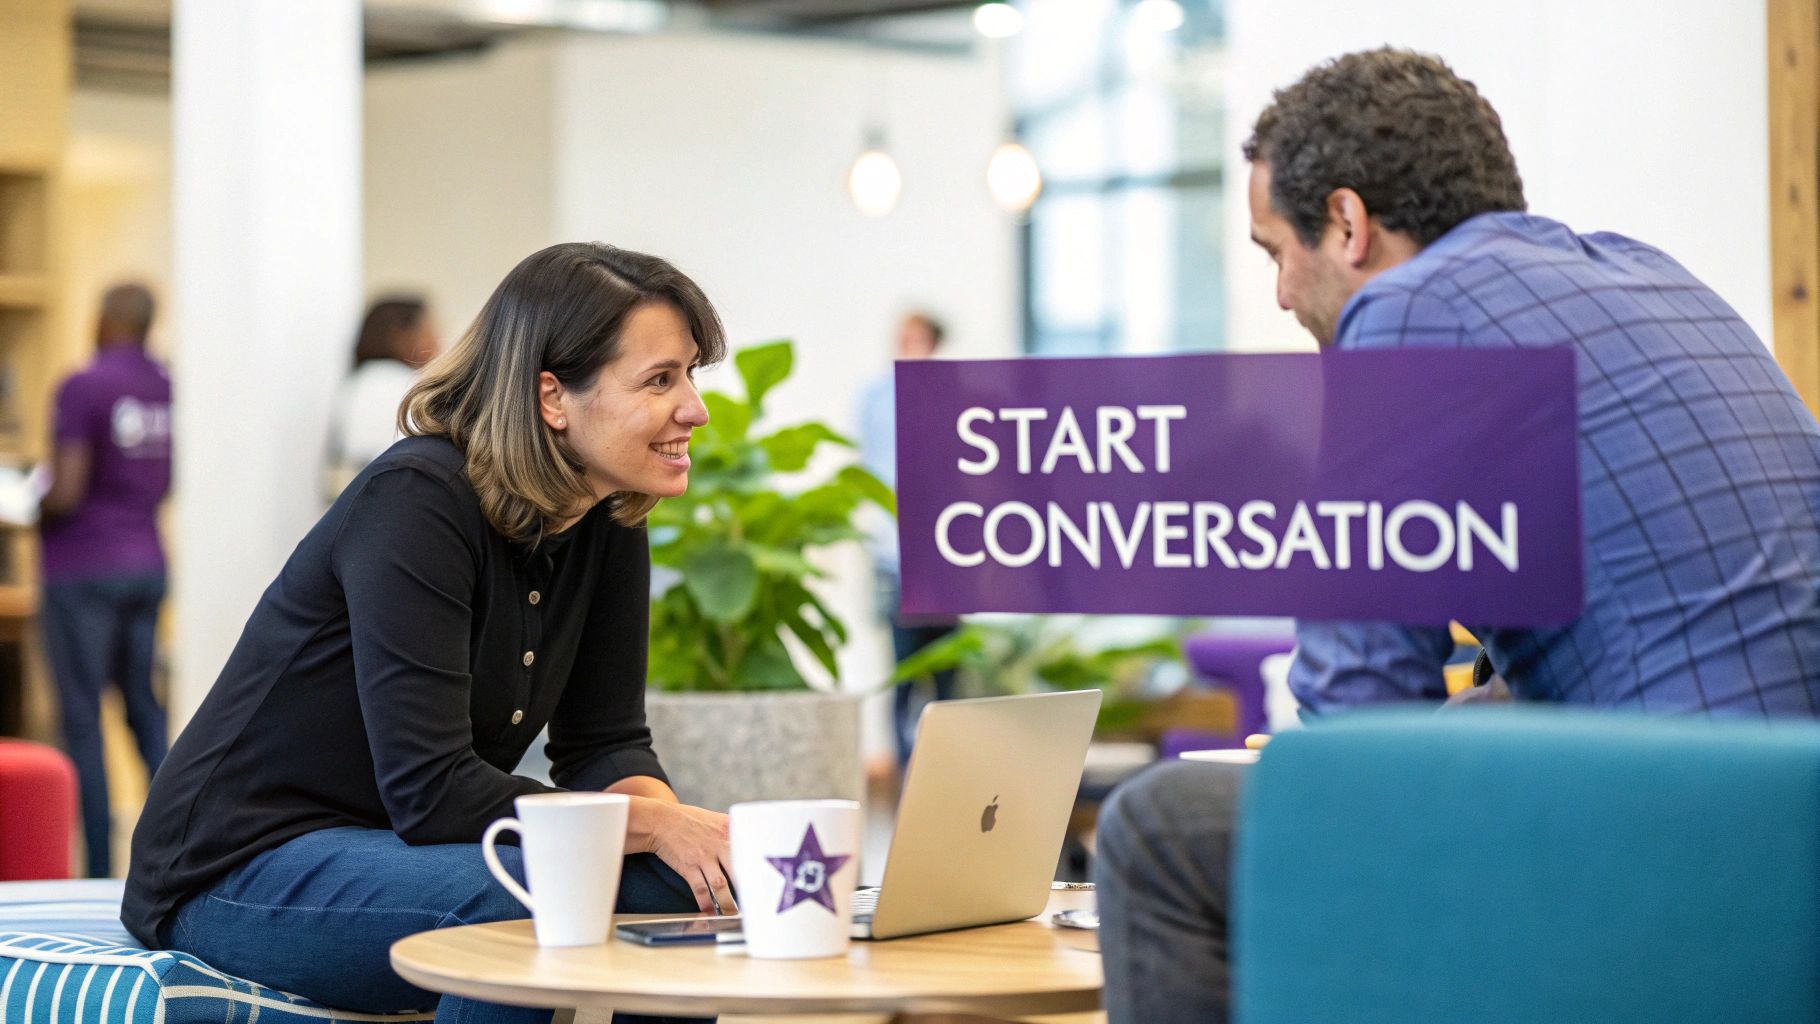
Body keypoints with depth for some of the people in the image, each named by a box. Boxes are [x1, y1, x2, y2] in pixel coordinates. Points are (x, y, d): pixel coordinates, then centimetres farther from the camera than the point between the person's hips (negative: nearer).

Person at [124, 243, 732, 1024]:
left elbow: (603, 744, 3)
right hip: (241, 871, -8)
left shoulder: (608, 526, 1)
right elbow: (429, 791, -28)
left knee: (683, 885, -16)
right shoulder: (416, 501, -23)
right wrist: (652, 824, -30)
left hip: (407, 850, 8)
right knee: (522, 902, -35)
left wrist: (668, 820, -20)